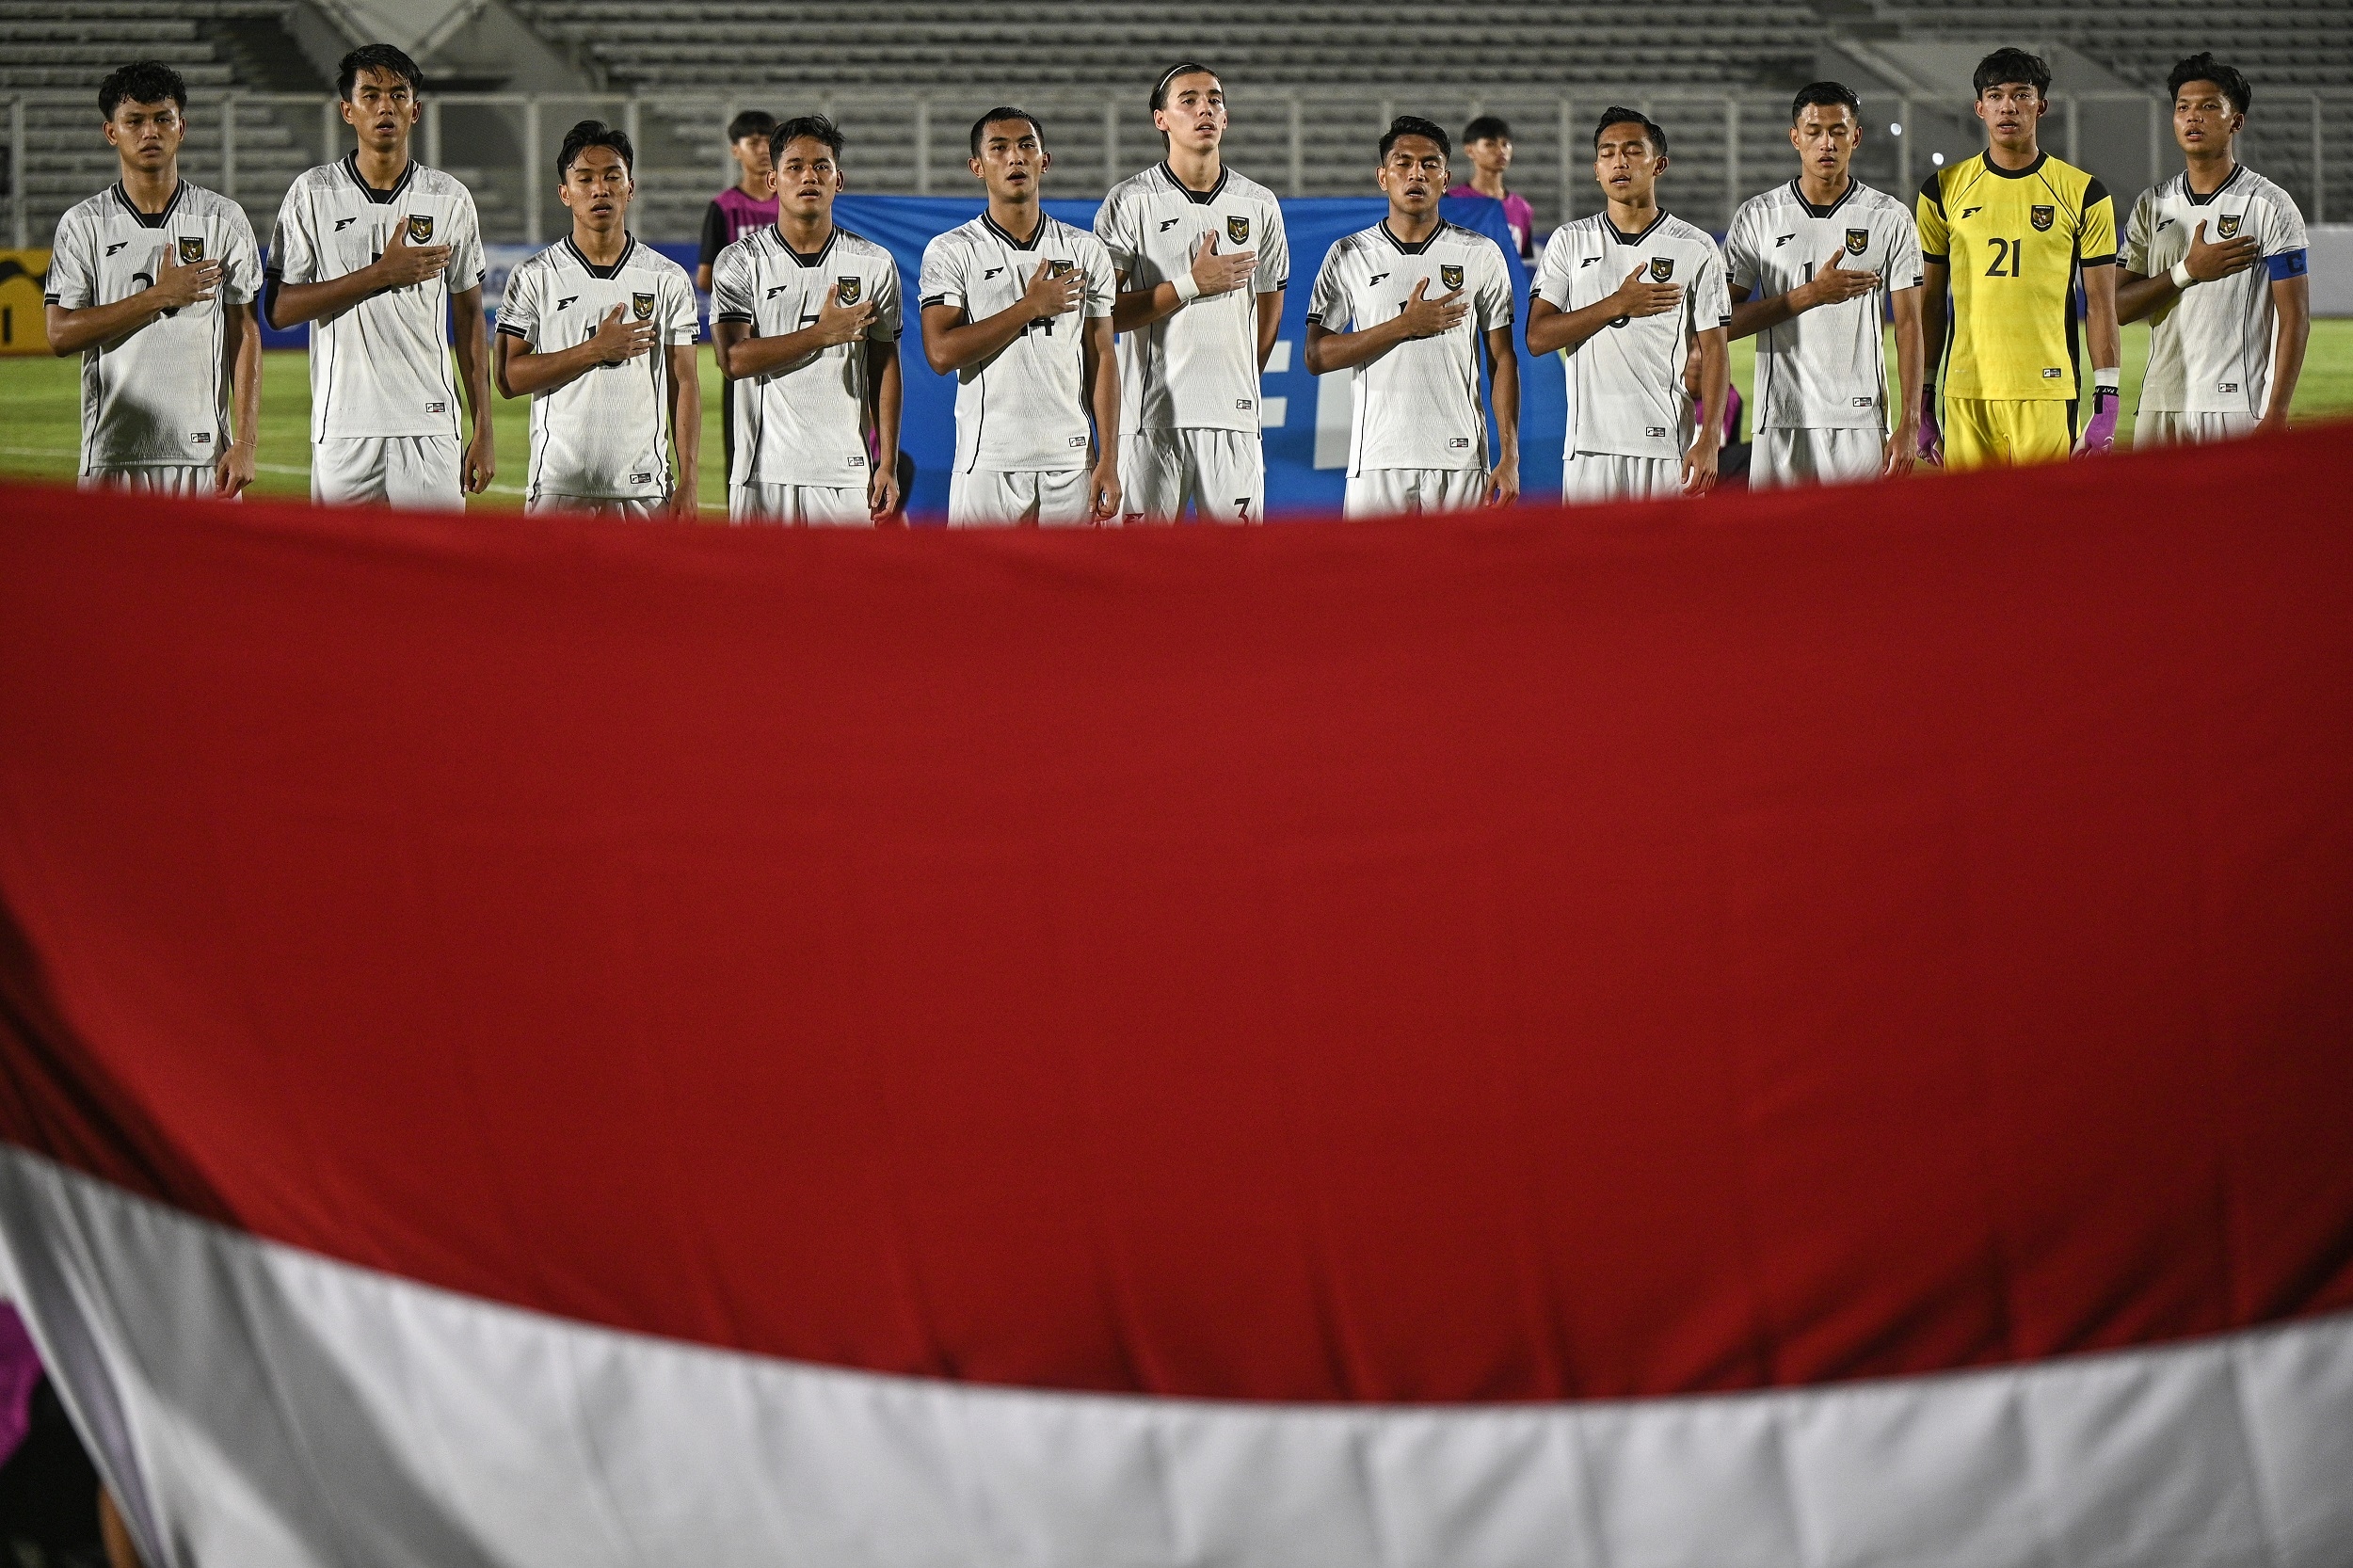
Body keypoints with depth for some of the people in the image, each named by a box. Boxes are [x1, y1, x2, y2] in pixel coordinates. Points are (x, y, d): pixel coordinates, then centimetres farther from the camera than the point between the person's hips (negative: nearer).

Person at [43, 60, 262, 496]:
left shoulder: (224, 219, 7)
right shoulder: (82, 225, 6)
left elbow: (244, 337, 5)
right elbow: (61, 335, -4)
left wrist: (244, 443, -5)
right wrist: (159, 296, -9)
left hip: (203, 453, 0)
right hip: (113, 456, 0)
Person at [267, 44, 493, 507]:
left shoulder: (451, 199, 7)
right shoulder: (313, 193, 3)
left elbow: (469, 320, 11)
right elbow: (278, 309, -3)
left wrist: (484, 431, 6)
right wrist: (381, 274, -12)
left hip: (431, 427, 1)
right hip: (343, 429, -1)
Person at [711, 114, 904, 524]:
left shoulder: (874, 263, 8)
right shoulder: (740, 261, 3)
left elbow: (885, 368, 9)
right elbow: (733, 360, -9)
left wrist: (888, 466, 3)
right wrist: (822, 334, -14)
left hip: (847, 474, 1)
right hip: (764, 473, -1)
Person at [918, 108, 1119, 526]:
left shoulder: (1086, 251, 10)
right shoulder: (950, 252, 2)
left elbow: (1102, 360, 8)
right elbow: (942, 353, -10)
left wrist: (1109, 461, 0)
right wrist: (1030, 307, -9)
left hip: (1071, 462, 2)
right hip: (988, 466, -2)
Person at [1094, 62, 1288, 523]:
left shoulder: (1259, 205, 11)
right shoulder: (1129, 203, 0)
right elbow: (1102, 313, -6)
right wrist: (1192, 285, -10)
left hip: (1232, 416, 3)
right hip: (1150, 415, -3)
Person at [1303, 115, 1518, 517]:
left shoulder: (1482, 255, 7)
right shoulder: (1349, 255, 7)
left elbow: (1502, 360, 6)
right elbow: (1317, 357, 0)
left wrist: (1509, 457, -2)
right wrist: (1405, 326, -9)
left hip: (1460, 458, 0)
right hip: (1377, 458, 0)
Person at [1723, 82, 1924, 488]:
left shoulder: (1891, 218, 5)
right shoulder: (1757, 217, 6)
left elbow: (1908, 325, 4)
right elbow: (1723, 323, 1)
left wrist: (1909, 424, -5)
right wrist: (1810, 294, -10)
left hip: (1863, 422, 0)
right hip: (1781, 421, 1)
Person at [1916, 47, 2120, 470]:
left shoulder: (2083, 194, 4)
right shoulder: (1944, 190, 9)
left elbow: (2101, 307, 5)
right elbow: (1928, 304, 12)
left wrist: (2106, 403, -2)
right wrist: (1921, 403, 8)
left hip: (2047, 394, -1)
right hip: (1966, 398, 1)